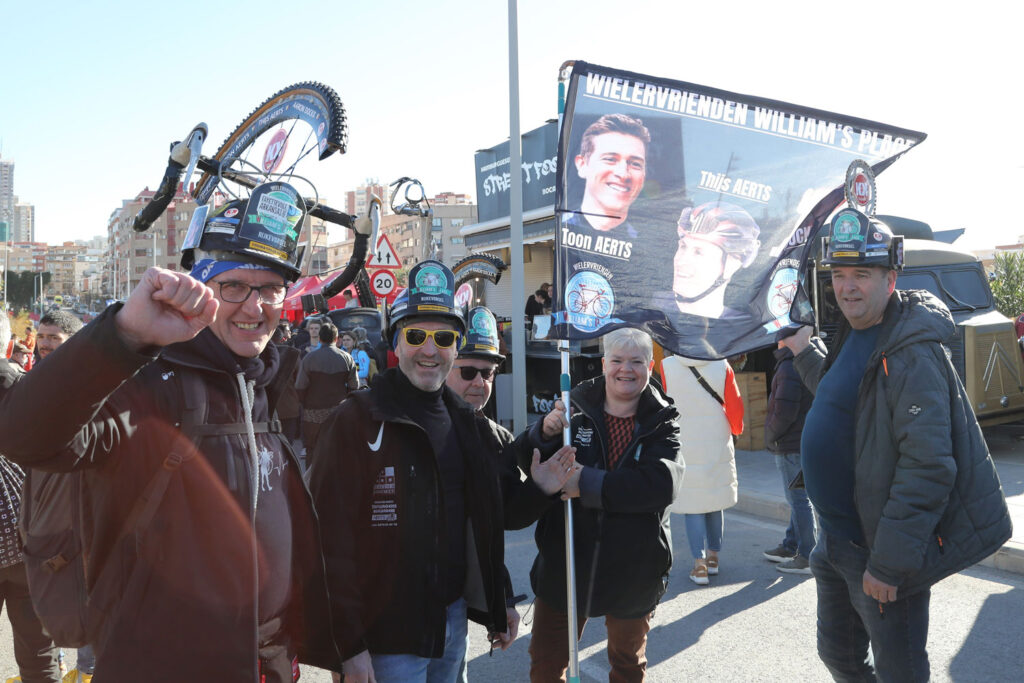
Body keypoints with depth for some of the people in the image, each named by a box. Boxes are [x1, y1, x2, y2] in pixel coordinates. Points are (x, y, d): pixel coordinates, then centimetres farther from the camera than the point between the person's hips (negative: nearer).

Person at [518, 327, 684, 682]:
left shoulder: (661, 423, -6)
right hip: (565, 562, 0)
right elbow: (528, 464, -8)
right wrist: (545, 433, -29)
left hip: (632, 570, 0)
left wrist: (589, 483, -31)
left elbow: (662, 482, -23)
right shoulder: (575, 409, -5)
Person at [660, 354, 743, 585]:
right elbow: (735, 406, -1)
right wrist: (736, 428, 20)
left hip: (684, 448, -2)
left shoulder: (667, 366, -9)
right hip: (718, 448, 2)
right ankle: (713, 556, 28)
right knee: (715, 502, 17)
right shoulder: (722, 366, -7)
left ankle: (699, 562, 0)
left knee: (692, 505, 5)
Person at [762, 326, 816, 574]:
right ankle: (790, 547, 29)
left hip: (791, 446, -10)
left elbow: (784, 413, -22)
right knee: (798, 498, 17)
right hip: (806, 442, 10)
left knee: (799, 500, -5)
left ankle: (807, 558, 1)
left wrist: (771, 436, -6)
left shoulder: (789, 369, -16)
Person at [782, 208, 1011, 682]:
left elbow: (927, 467, -27)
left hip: (879, 552, -9)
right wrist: (804, 351, 26)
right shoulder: (854, 334, 8)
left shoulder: (912, 354, -22)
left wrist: (889, 563, -26)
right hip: (838, 543, 9)